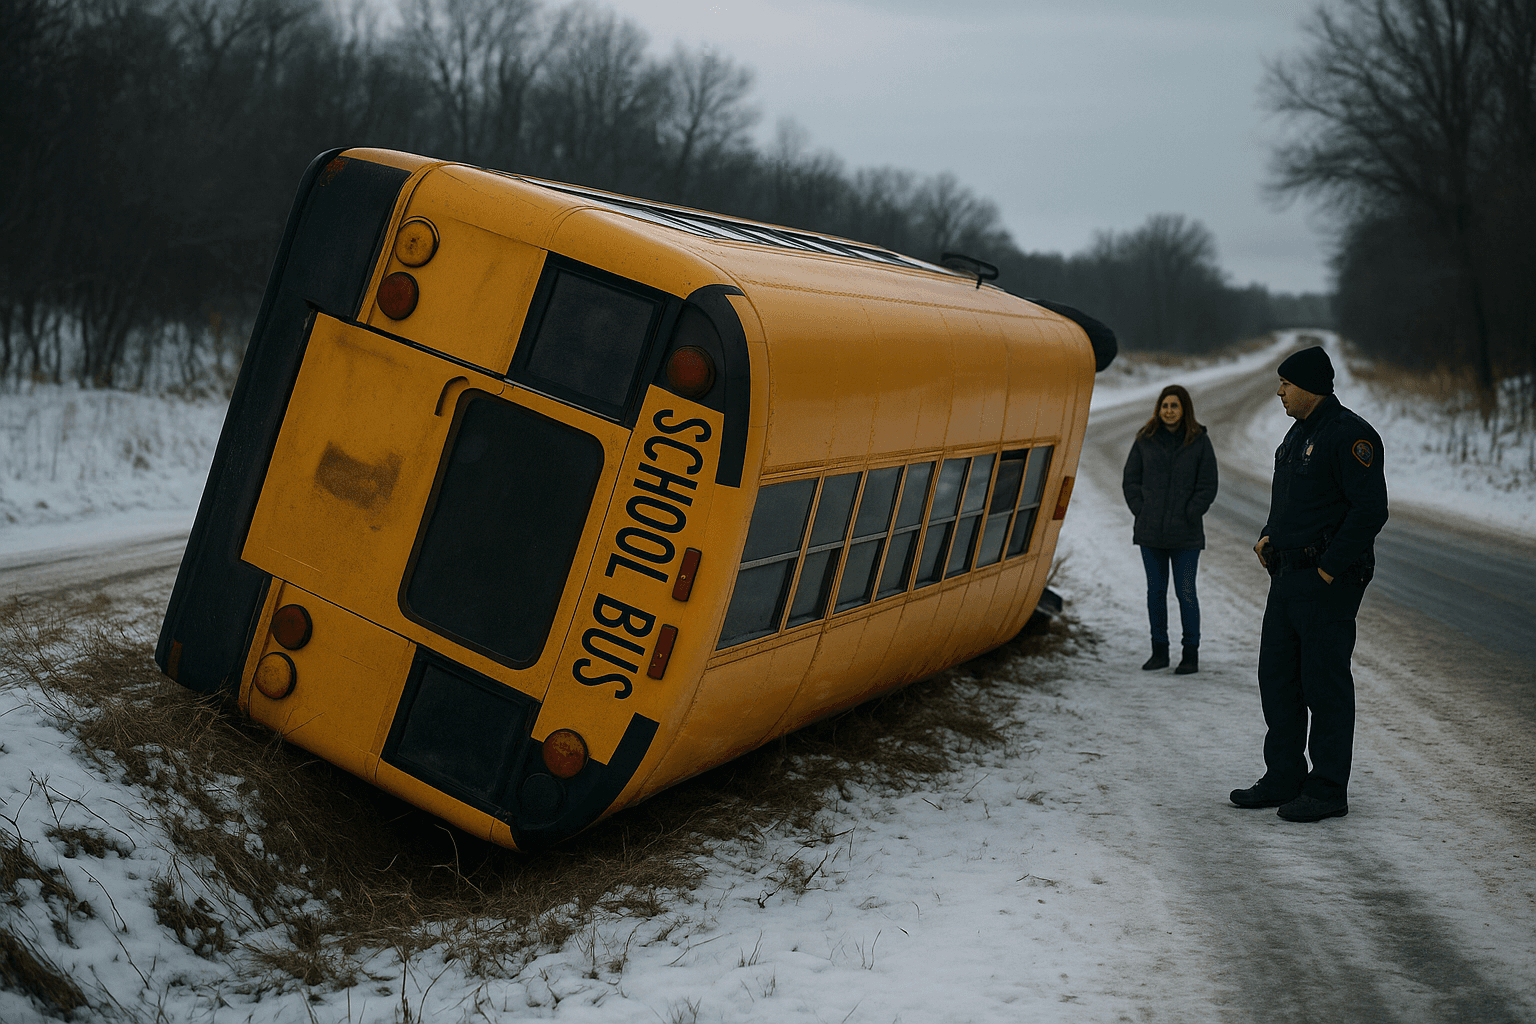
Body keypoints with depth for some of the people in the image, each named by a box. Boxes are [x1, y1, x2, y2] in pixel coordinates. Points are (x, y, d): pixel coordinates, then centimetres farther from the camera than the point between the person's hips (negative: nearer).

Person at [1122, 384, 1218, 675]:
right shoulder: (1145, 440, 4)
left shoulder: (1199, 441, -1)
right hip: (1150, 532, 3)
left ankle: (1191, 654, 8)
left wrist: (1187, 517, -8)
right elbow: (1130, 480, 8)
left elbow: (1207, 487, -1)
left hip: (1185, 534, -3)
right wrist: (1141, 514, -1)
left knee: (1185, 592, -1)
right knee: (1155, 591, 9)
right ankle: (1159, 650, 19)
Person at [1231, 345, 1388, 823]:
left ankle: (1328, 791, 6)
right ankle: (1284, 779, 23)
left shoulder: (1349, 435, -14)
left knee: (1325, 683, -3)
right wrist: (1269, 535, 9)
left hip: (1327, 581, -10)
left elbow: (1370, 510, -20)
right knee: (1276, 677, 13)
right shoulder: (1300, 432, 16)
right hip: (1288, 575, 10)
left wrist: (1329, 569, -19)